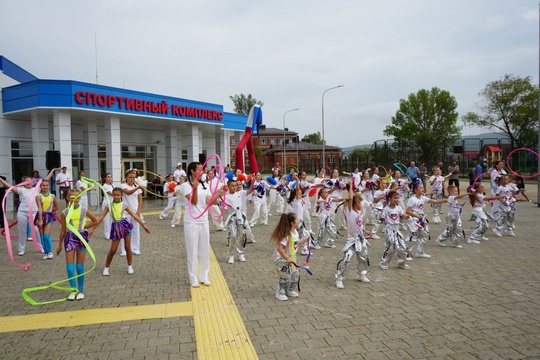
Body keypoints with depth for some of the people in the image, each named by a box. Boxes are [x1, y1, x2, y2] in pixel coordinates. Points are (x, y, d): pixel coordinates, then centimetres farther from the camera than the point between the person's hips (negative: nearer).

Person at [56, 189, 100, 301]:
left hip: (81, 237, -1)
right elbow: (63, 229, 6)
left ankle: (80, 290, 16)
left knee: (80, 267, 6)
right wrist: (60, 245, 11)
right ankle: (73, 290, 10)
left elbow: (95, 221, 7)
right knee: (70, 267, -3)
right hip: (70, 238, 1)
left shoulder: (84, 210, -3)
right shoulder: (65, 213, -2)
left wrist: (83, 226, -4)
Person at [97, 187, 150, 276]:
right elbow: (101, 217, 2)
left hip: (125, 224, 0)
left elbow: (134, 215, 4)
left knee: (127, 247, 5)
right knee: (113, 250, 0)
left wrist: (144, 225, 2)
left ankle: (130, 267, 20)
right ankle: (106, 268, 18)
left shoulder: (124, 205, 2)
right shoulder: (109, 205, 3)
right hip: (116, 227, 0)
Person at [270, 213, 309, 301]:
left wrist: (304, 240, 10)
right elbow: (280, 248, -33)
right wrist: (287, 259, -31)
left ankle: (290, 290, 31)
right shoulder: (286, 235, -29)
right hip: (282, 258, -9)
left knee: (295, 274, 11)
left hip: (291, 257, 9)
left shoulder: (295, 232, -1)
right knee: (285, 276, -7)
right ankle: (280, 293, 13)